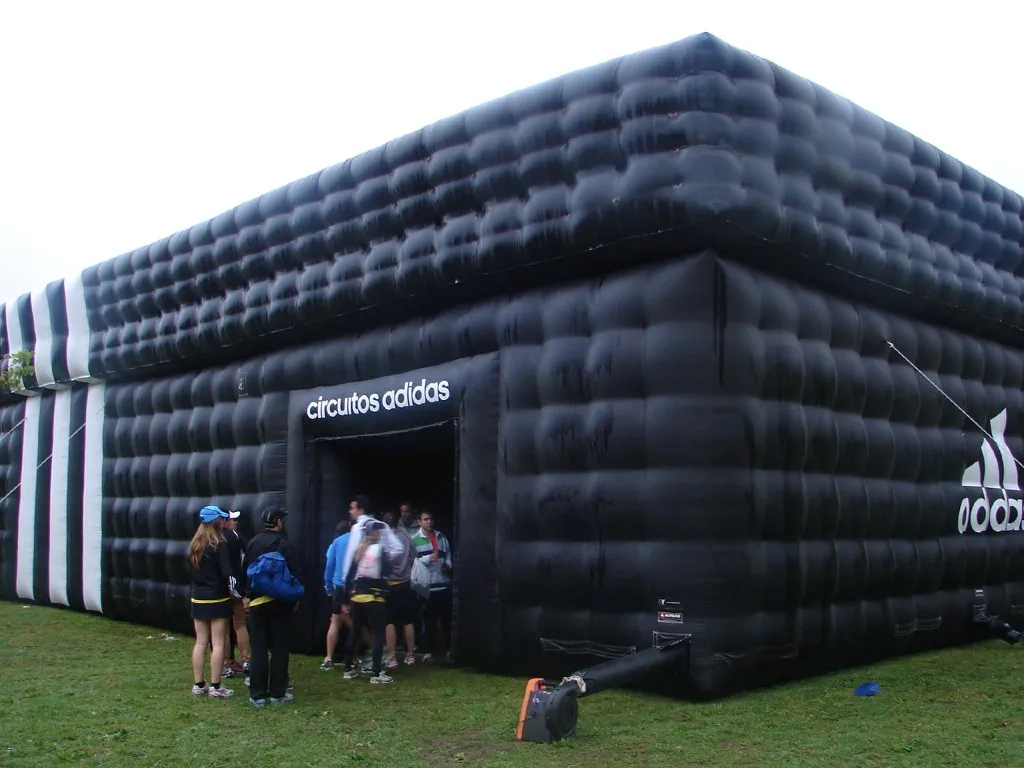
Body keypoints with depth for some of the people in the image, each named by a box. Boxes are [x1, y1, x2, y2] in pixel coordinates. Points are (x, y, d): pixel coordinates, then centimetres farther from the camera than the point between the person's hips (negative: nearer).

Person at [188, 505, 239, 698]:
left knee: (200, 642, 11)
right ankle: (215, 687, -1)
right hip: (217, 600, -6)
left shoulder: (194, 545, 6)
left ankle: (199, 685, 15)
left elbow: (190, 572, 12)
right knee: (218, 643, -1)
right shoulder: (220, 544, -13)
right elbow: (227, 571, -17)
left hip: (198, 600, 6)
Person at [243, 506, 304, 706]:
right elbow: (296, 574, -11)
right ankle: (277, 693, 7)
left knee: (258, 649, 6)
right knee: (279, 649, 4)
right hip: (280, 603, -4)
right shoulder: (285, 545, -11)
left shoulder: (253, 543, 5)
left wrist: (247, 595, 17)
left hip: (257, 602, 4)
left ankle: (257, 694, 8)